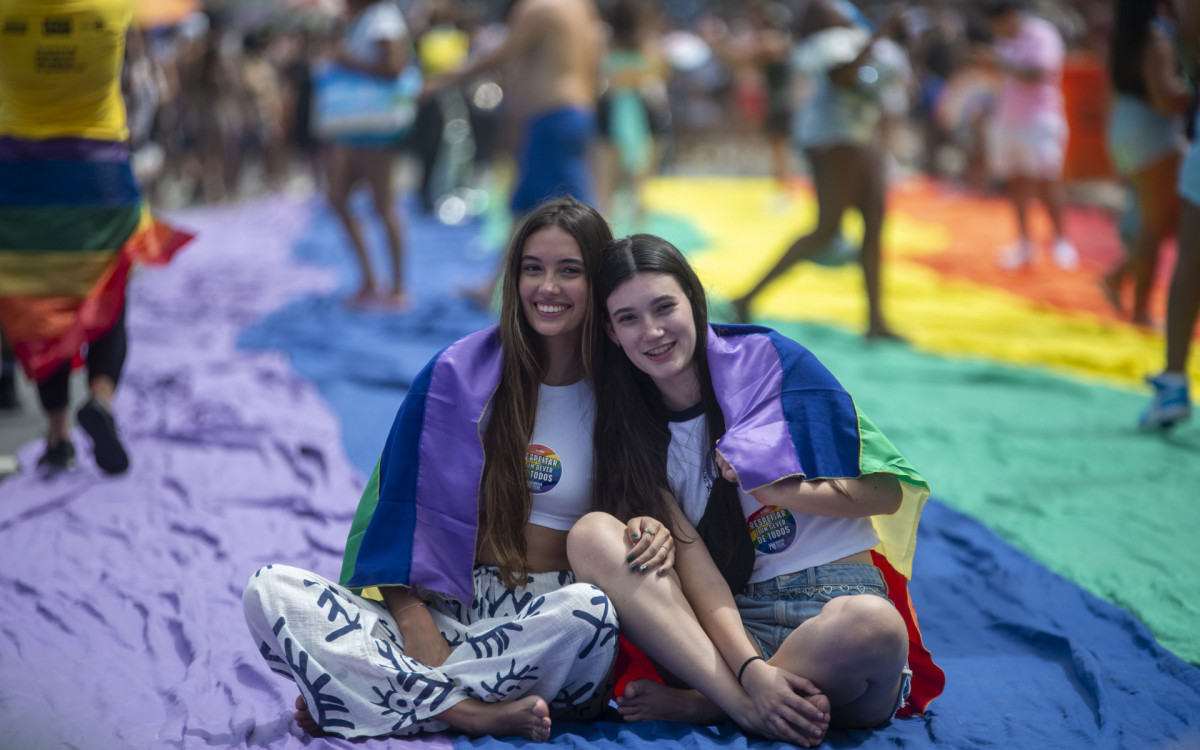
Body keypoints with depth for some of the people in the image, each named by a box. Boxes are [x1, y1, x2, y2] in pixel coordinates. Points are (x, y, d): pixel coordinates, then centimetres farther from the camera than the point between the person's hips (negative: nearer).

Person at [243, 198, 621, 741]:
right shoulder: (456, 374, 3)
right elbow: (404, 507, 1)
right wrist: (412, 619, -12)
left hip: (543, 615, -1)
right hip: (439, 605, 2)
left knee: (591, 610, -38)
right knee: (269, 592, -20)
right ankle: (475, 713, -29)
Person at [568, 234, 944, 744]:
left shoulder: (770, 361, 1)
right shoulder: (632, 429, 8)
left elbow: (889, 491, 3)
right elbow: (694, 563, -5)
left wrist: (775, 485, -9)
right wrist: (750, 669, -21)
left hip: (837, 598, -2)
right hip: (734, 621, 2)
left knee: (871, 625, -39)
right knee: (592, 534, -20)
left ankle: (696, 705, -17)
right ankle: (748, 710, -31)